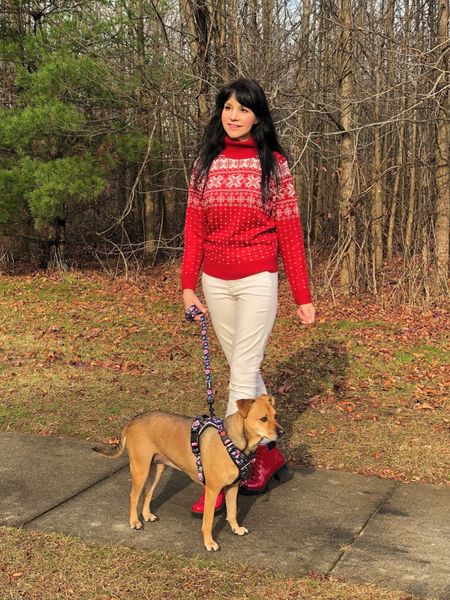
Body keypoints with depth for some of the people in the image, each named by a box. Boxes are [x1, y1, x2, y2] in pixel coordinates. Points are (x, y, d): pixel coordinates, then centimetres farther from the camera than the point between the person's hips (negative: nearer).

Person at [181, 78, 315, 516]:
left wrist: (302, 296, -5)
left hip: (257, 280, -4)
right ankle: (267, 454, 30)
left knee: (242, 374, -5)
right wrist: (188, 286, 0)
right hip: (215, 281, 4)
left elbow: (289, 232, -4)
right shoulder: (205, 164, 6)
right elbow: (194, 228, 6)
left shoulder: (273, 163, -3)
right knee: (245, 369, 13)